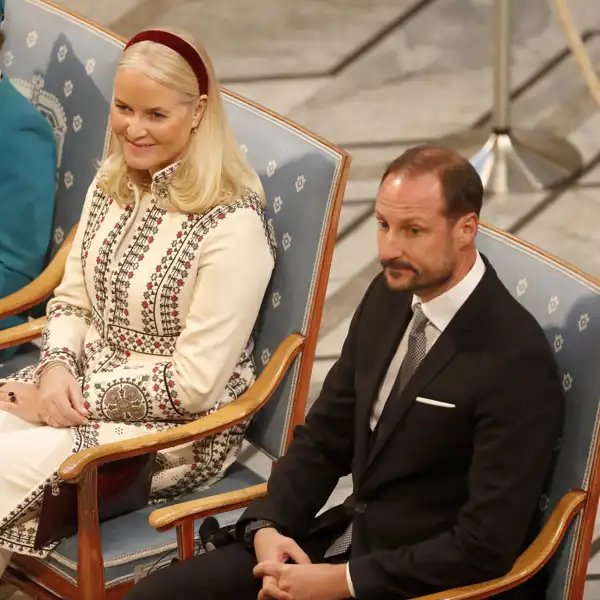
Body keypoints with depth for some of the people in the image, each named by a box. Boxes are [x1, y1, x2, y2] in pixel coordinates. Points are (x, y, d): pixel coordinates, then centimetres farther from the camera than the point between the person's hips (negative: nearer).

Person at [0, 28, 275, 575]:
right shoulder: (111, 185, 2)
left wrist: (79, 397, -16)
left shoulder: (232, 224, -21)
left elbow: (193, 385, -19)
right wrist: (55, 370, -10)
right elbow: (70, 300, 11)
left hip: (178, 427, -7)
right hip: (81, 387, 7)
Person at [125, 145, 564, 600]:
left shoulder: (517, 360, -21)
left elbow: (486, 547, -22)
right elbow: (324, 437, 11)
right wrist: (267, 527, -7)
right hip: (350, 537, 8)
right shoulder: (389, 296, 3)